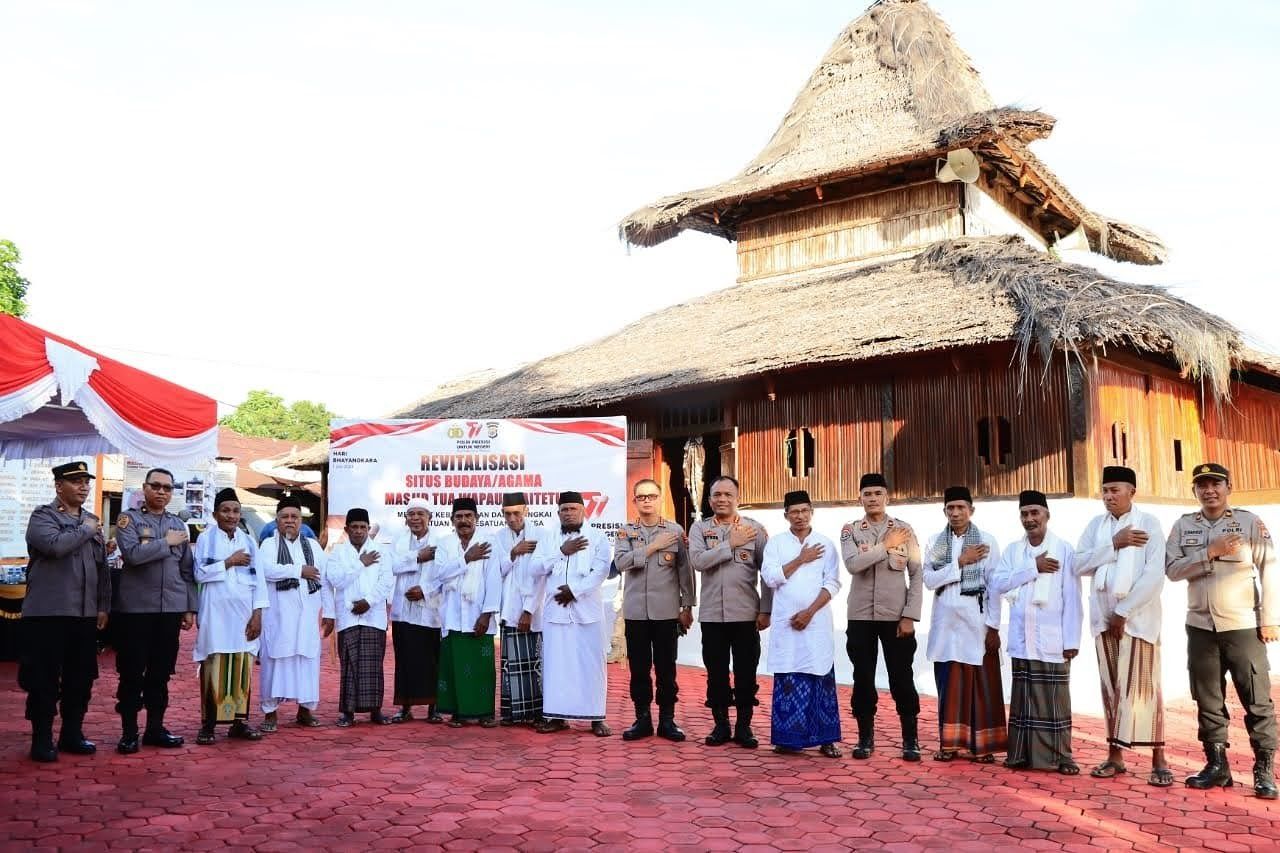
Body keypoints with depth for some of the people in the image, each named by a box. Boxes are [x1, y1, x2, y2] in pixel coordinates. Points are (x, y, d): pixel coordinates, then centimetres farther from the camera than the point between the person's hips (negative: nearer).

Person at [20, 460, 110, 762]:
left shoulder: (93, 521, 15)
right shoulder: (43, 516, -3)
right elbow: (56, 545, -24)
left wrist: (103, 606, 13)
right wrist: (86, 530, -9)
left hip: (85, 614, 6)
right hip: (48, 612, -6)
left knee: (81, 678, 10)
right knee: (44, 679, 0)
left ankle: (72, 734, 21)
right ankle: (42, 739, 9)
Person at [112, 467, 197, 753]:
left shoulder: (179, 524, 12)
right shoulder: (128, 519, 0)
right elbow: (132, 554, -19)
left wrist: (190, 607, 9)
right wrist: (167, 542, -10)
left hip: (171, 608, 4)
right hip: (135, 608, -4)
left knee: (161, 672, 9)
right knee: (132, 672, 2)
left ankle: (155, 728, 18)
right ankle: (129, 732, 11)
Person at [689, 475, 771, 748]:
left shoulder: (755, 528, 1)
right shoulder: (700, 528, 4)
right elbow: (697, 561, -13)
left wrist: (766, 610, -3)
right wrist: (731, 544, -14)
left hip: (746, 613, -1)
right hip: (712, 614, 1)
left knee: (746, 672, 4)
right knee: (716, 672, 8)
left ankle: (744, 726, 16)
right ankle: (721, 724, 20)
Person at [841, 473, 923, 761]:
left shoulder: (904, 530, 2)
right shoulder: (850, 530, 3)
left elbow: (917, 575, -1)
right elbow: (853, 564, -16)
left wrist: (910, 615, -8)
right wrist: (886, 545, -14)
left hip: (896, 616, -1)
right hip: (861, 616, 1)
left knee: (902, 678, 2)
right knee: (863, 678, 5)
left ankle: (911, 740, 13)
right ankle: (865, 737, 16)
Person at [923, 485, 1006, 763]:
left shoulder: (987, 541, -1)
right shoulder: (935, 542, 7)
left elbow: (994, 586, -3)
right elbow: (929, 580, -4)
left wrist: (993, 626, -8)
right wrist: (960, 562, -13)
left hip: (976, 622, -2)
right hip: (946, 623, 3)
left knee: (981, 684, 0)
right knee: (948, 684, 5)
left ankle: (983, 744, 7)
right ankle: (950, 742, 12)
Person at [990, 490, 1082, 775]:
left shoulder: (1064, 550, -2)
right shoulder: (1012, 550, 10)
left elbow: (1072, 599, -4)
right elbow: (997, 584, -4)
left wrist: (1072, 640, -9)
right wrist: (1033, 568, -10)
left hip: (1052, 640, -3)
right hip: (1021, 640, 3)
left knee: (1055, 699, 1)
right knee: (1023, 697, 7)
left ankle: (1060, 755, 9)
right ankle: (1022, 753, 14)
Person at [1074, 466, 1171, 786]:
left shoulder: (1148, 523, -4)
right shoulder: (1096, 524, 9)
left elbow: (1154, 576, -12)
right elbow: (1080, 565, -2)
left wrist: (1124, 611, -13)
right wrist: (1114, 544, -12)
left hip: (1138, 615, -4)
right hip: (1103, 615, 4)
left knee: (1142, 685, -4)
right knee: (1111, 686, 7)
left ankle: (1159, 759, 2)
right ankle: (1115, 755, 12)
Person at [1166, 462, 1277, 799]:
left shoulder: (1250, 522, -2)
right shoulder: (1183, 526, 6)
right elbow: (1172, 569, -3)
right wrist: (1210, 552, -15)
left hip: (1243, 626, -3)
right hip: (1200, 627, 3)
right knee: (1208, 700, 9)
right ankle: (1217, 764, 19)